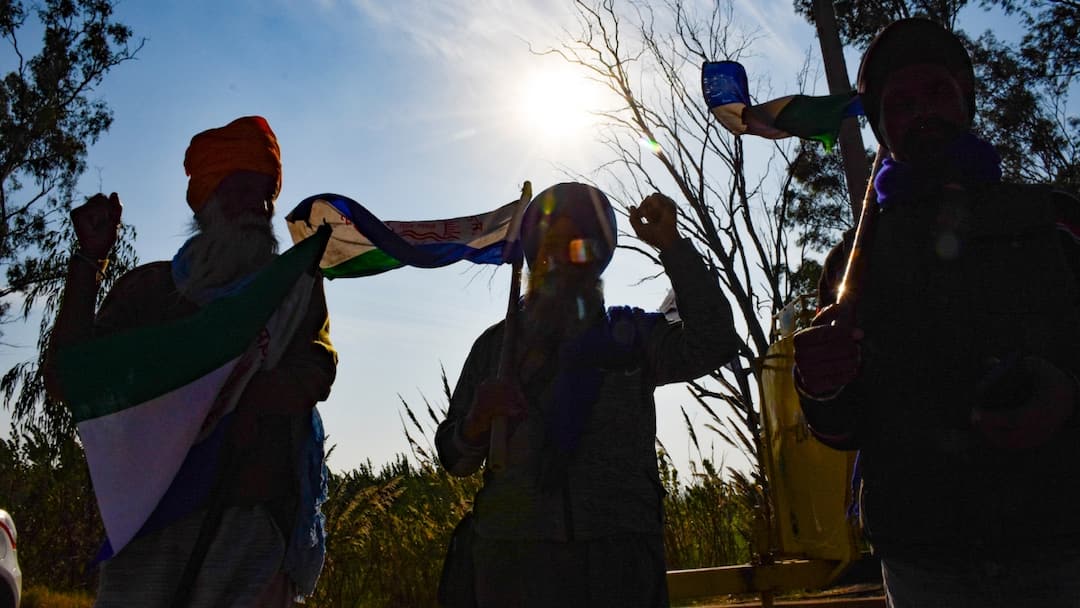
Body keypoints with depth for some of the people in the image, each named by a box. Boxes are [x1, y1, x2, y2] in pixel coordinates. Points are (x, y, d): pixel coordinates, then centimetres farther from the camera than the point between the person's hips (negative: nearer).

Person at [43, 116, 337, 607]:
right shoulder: (148, 286, 13)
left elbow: (310, 382, -10)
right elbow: (66, 380, 3)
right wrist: (90, 260, -2)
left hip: (251, 521, -1)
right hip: (149, 519, 2)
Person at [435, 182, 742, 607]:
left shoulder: (632, 334, 11)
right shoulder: (497, 344, 12)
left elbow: (713, 345, -7)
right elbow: (454, 458, 12)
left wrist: (671, 246, -10)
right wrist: (477, 422, -11)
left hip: (620, 553, 0)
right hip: (516, 554, 1)